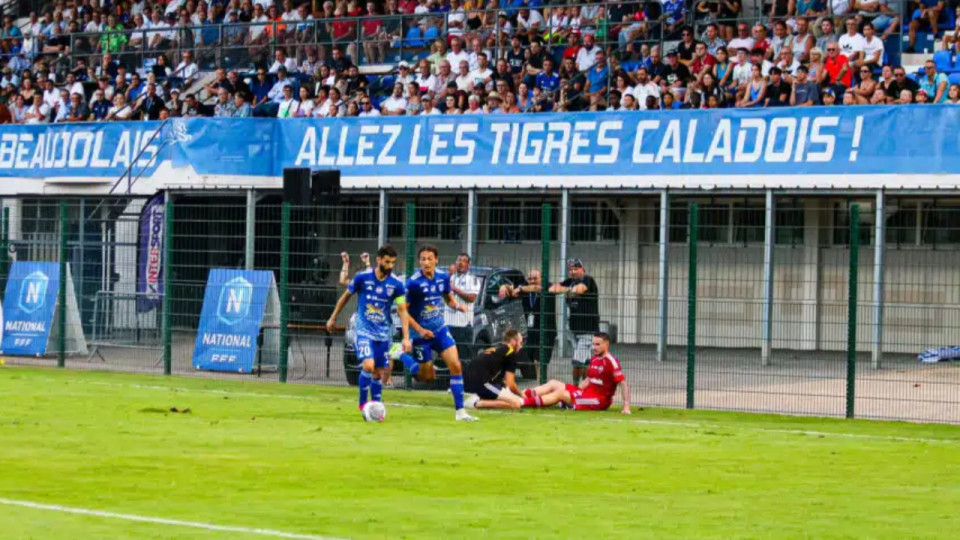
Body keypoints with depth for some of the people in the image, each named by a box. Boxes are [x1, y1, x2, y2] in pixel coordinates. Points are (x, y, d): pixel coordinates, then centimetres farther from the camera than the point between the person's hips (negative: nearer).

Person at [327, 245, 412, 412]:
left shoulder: (396, 285, -4)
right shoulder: (362, 277, -8)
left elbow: (403, 311, -2)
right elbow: (346, 296, 7)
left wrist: (406, 338, -10)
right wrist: (333, 318, 14)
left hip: (383, 334, 3)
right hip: (363, 330, -3)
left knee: (378, 373, 7)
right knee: (368, 365, -21)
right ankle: (362, 403, -5)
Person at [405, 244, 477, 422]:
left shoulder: (443, 277, -2)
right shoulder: (413, 282, -18)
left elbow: (449, 298, 16)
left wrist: (457, 305, -8)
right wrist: (420, 330, -21)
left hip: (440, 329, 4)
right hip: (422, 333, -4)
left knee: (455, 366, -10)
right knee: (427, 376, 5)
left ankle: (460, 410, -5)